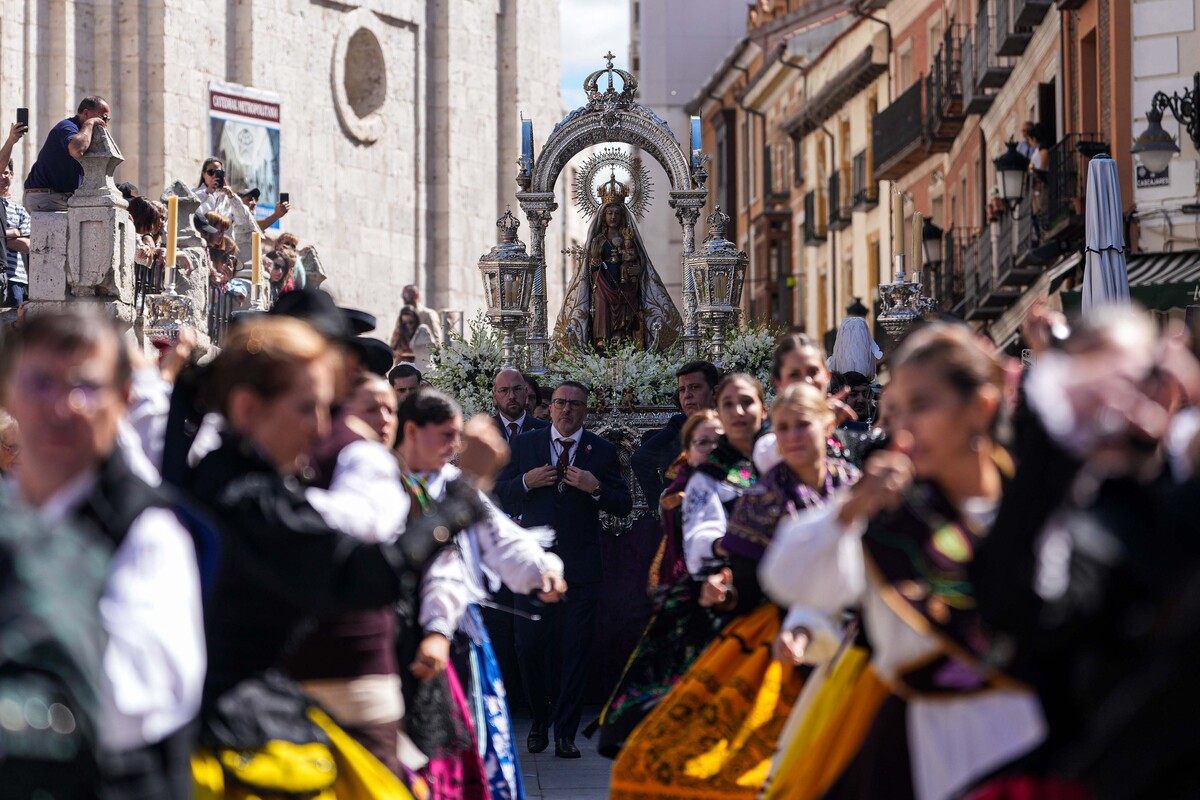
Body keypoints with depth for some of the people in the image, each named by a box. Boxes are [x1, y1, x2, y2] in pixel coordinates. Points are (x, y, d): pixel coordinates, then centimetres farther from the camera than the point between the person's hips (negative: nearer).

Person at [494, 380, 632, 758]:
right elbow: (498, 495, 7)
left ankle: (565, 733, 8)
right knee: (530, 645, 1)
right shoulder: (525, 444, 8)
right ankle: (539, 720, 23)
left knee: (576, 650, 0)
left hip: (581, 566, -1)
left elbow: (623, 506, 2)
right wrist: (526, 482, -11)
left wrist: (595, 488, -16)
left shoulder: (602, 451, 4)